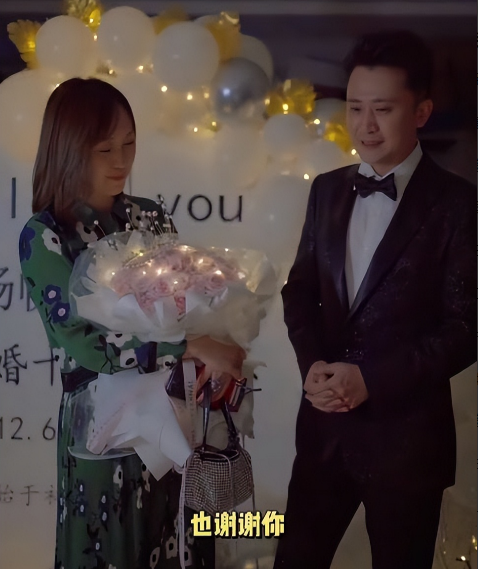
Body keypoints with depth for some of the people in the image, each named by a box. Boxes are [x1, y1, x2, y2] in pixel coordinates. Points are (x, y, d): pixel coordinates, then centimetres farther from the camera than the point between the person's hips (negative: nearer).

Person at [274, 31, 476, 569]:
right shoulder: (327, 189, 7)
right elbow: (300, 289, 10)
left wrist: (371, 379, -18)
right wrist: (312, 364, -8)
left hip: (407, 433, -4)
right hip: (325, 422, 4)